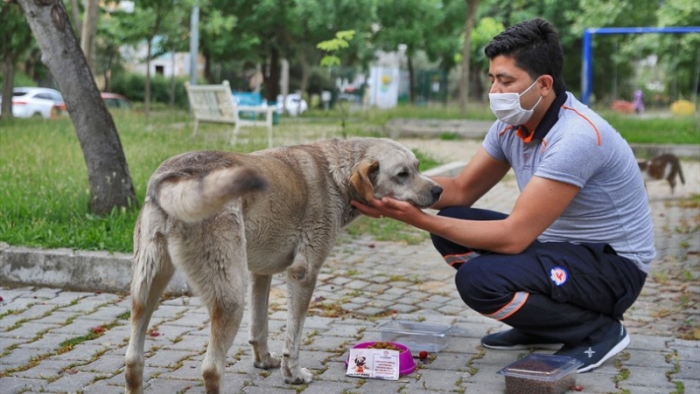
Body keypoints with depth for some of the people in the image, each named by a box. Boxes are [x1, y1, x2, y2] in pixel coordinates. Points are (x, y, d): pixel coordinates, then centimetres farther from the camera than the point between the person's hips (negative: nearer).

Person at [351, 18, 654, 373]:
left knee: (479, 280, -27)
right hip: (559, 243, 9)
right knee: (451, 229, 1)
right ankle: (541, 325, 12)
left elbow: (514, 236, -30)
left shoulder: (576, 137, -28)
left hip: (613, 263, -9)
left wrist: (419, 220, -29)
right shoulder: (511, 124, -1)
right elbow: (461, 190, 8)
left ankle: (597, 330, -6)